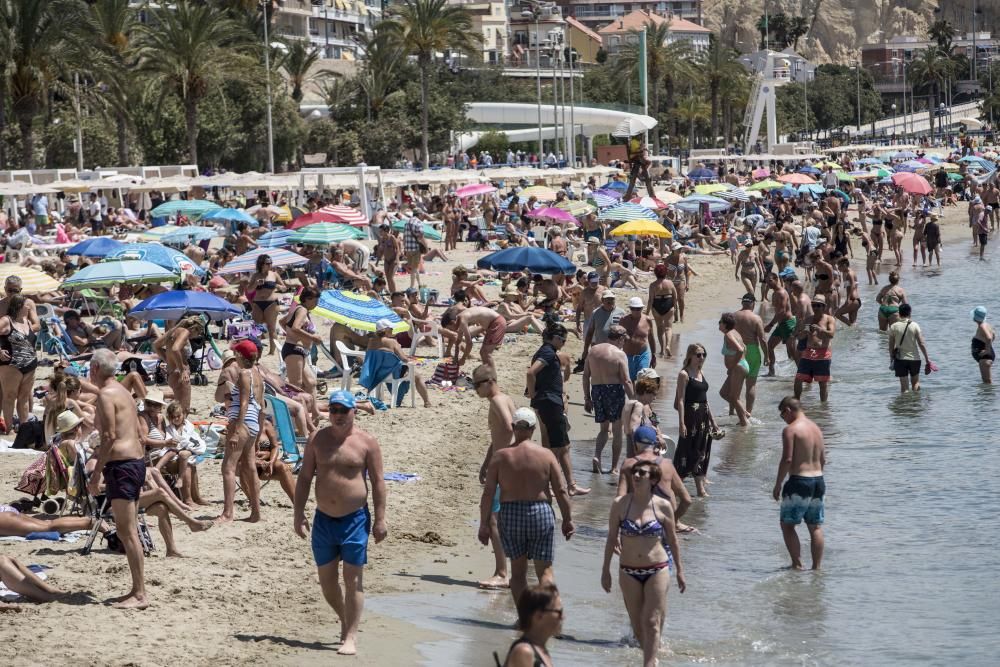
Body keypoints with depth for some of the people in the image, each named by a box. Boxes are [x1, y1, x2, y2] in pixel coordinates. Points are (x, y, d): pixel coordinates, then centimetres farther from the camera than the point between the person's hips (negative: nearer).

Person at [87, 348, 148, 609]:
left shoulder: (106, 395, -11)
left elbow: (109, 436, -18)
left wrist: (96, 474, -16)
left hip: (121, 463, -10)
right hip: (137, 460, 10)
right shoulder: (124, 392, 19)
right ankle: (137, 590, 15)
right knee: (128, 531, 13)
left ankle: (140, 594, -13)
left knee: (127, 531, -11)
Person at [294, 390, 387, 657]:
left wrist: (380, 519, -7)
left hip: (355, 519, -4)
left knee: (353, 579, -5)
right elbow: (304, 478, 7)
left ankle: (350, 637, -1)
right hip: (323, 519, 4)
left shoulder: (366, 443, -3)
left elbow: (377, 482, -2)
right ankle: (345, 621, 33)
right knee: (327, 579, 10)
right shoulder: (318, 439, 5)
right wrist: (299, 513, 1)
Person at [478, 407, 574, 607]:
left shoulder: (500, 456, -2)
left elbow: (488, 493, -3)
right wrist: (567, 519, 7)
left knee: (518, 570, 13)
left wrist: (484, 524, 4)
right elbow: (561, 490, -3)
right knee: (545, 570, 5)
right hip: (540, 513, -1)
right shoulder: (546, 455, -3)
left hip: (510, 515, 1)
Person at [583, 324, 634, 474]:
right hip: (614, 390, -5)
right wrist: (633, 400, -4)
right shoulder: (619, 354, -8)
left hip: (596, 390, 5)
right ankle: (615, 467, 10)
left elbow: (586, 376, 9)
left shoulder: (593, 350, 7)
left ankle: (597, 456, -4)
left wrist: (587, 398, 15)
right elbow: (626, 381, -11)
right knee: (617, 430, 8)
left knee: (604, 428, 19)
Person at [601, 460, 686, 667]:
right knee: (637, 624, 10)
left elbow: (673, 540, 5)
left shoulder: (663, 506, -6)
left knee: (652, 622, -8)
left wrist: (679, 571, 9)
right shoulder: (620, 504, -3)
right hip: (629, 572, 2)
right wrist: (605, 569, 5)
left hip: (658, 571, -2)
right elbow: (611, 538, 4)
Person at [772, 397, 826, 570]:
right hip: (818, 480, 7)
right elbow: (823, 459, 16)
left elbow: (787, 459, -17)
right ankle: (817, 566, 11)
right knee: (816, 527, 12)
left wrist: (778, 484, -9)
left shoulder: (790, 430, -11)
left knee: (787, 525, 2)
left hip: (799, 481, -7)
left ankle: (797, 564, -6)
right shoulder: (816, 429, 13)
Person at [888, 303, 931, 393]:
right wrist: (927, 358, 1)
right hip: (914, 358, 0)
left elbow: (891, 345, 0)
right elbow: (921, 344, -7)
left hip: (900, 359, 0)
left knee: (903, 385, 5)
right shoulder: (914, 326, -7)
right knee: (916, 382, 17)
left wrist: (891, 359, 13)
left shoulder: (893, 327, -5)